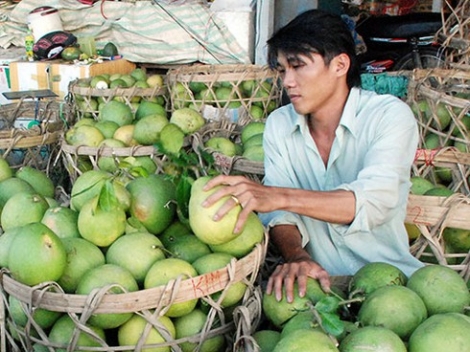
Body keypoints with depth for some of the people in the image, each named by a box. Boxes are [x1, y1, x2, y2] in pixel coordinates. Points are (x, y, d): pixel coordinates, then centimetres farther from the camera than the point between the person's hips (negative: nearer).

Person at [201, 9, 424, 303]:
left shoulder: (390, 116, -9)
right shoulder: (279, 125, 4)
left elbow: (375, 201, -25)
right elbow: (279, 211, -3)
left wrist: (278, 195, -36)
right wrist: (296, 256, -24)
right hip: (315, 278, 3)